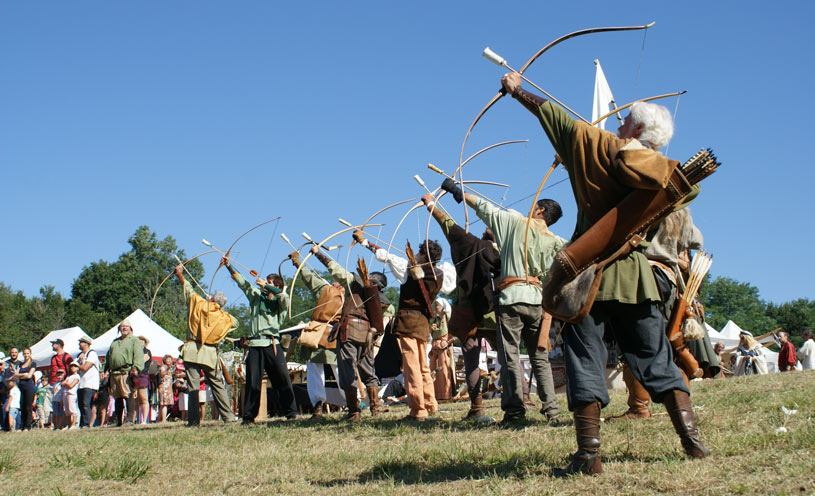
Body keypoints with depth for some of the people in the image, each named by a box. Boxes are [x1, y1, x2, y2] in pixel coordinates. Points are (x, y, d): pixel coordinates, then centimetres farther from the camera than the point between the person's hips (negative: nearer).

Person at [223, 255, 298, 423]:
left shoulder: (280, 301, 10)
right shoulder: (257, 296, 16)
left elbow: (284, 296, -13)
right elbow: (241, 282, 14)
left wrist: (266, 286, -11)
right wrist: (228, 266, 9)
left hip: (272, 343, -2)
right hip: (255, 344, 2)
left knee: (282, 379, -6)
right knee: (252, 381, 2)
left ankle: (291, 412, 0)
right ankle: (249, 416, 7)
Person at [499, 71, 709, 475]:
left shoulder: (590, 141, 3)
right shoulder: (654, 164, 1)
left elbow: (548, 111, 14)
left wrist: (517, 90, 30)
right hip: (633, 273, 1)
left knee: (585, 358, 1)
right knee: (656, 357, 11)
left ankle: (589, 453, -3)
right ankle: (691, 438, 9)